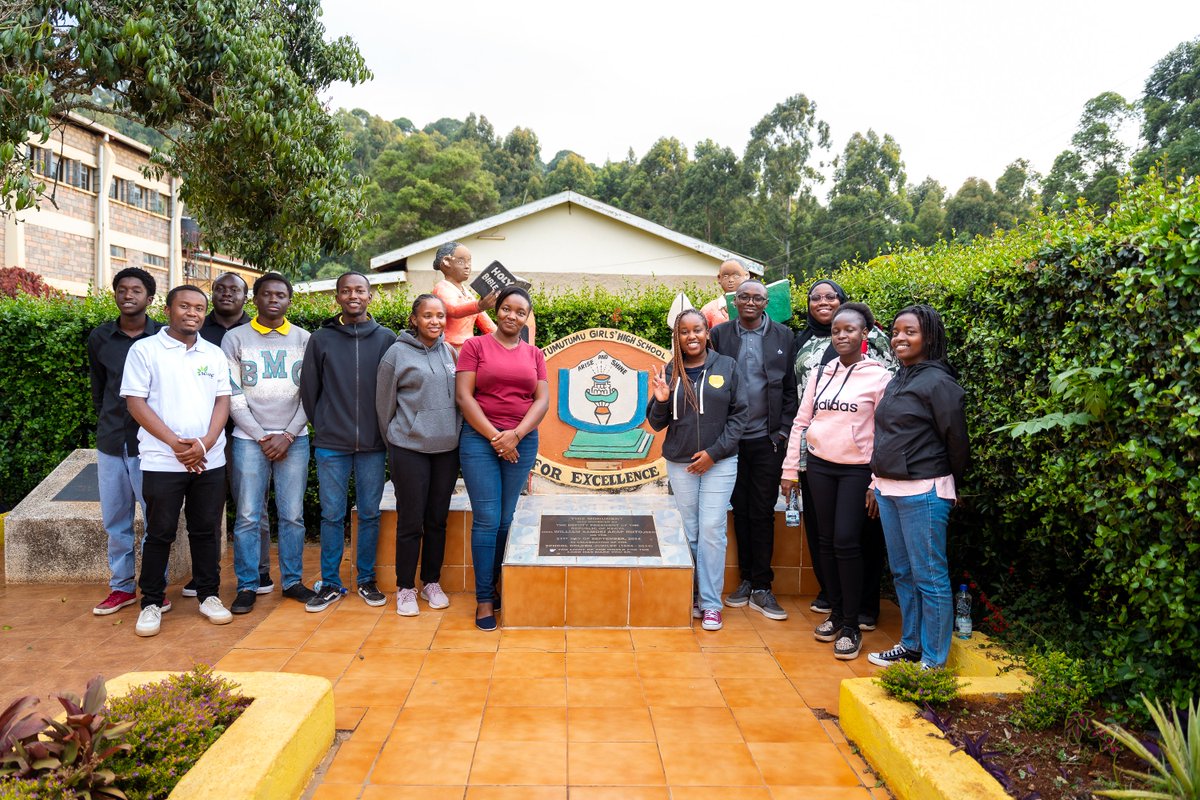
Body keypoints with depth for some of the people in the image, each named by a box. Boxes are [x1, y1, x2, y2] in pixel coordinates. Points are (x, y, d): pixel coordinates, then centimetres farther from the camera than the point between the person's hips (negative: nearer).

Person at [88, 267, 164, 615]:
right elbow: (98, 387, 17)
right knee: (115, 519, 11)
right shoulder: (100, 338, 5)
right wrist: (106, 423, 18)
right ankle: (122, 587, 24)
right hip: (111, 441, 4)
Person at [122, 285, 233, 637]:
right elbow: (135, 402, -5)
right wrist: (174, 443, -13)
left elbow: (222, 400, 7)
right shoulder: (145, 349, 0)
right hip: (162, 460, -3)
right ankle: (152, 602, 17)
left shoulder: (214, 354, 10)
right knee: (159, 533, 4)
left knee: (206, 529, 10)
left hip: (209, 460, 3)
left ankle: (208, 595, 21)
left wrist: (205, 443, -9)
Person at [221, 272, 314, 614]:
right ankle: (247, 586, 11)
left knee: (292, 515, 5)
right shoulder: (236, 338, 4)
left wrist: (287, 436, -5)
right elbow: (232, 395, 0)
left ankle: (292, 581, 16)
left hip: (293, 439, 1)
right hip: (249, 439, -1)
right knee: (248, 517, 0)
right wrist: (262, 437, -6)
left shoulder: (304, 339, 7)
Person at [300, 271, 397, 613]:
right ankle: (330, 583, 18)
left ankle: (366, 579, 21)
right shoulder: (321, 339, 3)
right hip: (331, 445, 0)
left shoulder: (386, 339, 2)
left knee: (370, 514, 8)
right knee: (332, 515, 6)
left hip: (373, 445, 0)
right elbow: (308, 390, 8)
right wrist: (323, 426, 9)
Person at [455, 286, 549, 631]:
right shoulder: (475, 346, 3)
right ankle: (484, 600, 5)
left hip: (522, 441, 3)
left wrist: (515, 434, -10)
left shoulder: (534, 354, 12)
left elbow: (542, 400, 5)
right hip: (480, 439, -3)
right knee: (487, 520, -5)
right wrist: (494, 437, -11)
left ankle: (499, 589, 21)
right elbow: (463, 396, -5)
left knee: (507, 520, 6)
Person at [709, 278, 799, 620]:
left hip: (768, 439, -1)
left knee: (762, 512, 2)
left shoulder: (784, 336, 4)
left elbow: (791, 387, 3)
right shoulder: (720, 334, 4)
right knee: (740, 510, 10)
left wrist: (784, 430, -3)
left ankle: (761, 587, 11)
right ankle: (746, 579, 21)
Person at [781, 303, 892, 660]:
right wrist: (790, 469, 7)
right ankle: (836, 614, 23)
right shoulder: (821, 374, 8)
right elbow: (801, 422, 10)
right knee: (826, 540, 9)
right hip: (820, 466, 4)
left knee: (846, 541, -8)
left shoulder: (879, 376, -5)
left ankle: (851, 626, 6)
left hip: (857, 469, -4)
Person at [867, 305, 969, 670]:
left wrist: (950, 486, 4)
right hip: (890, 490, 8)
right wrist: (879, 483, 15)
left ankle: (933, 660, 10)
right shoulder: (897, 380, 13)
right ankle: (910, 644, 29)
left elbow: (956, 440, -7)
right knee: (902, 572, 16)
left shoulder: (938, 382, -11)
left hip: (923, 493, -8)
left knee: (929, 576, 0)